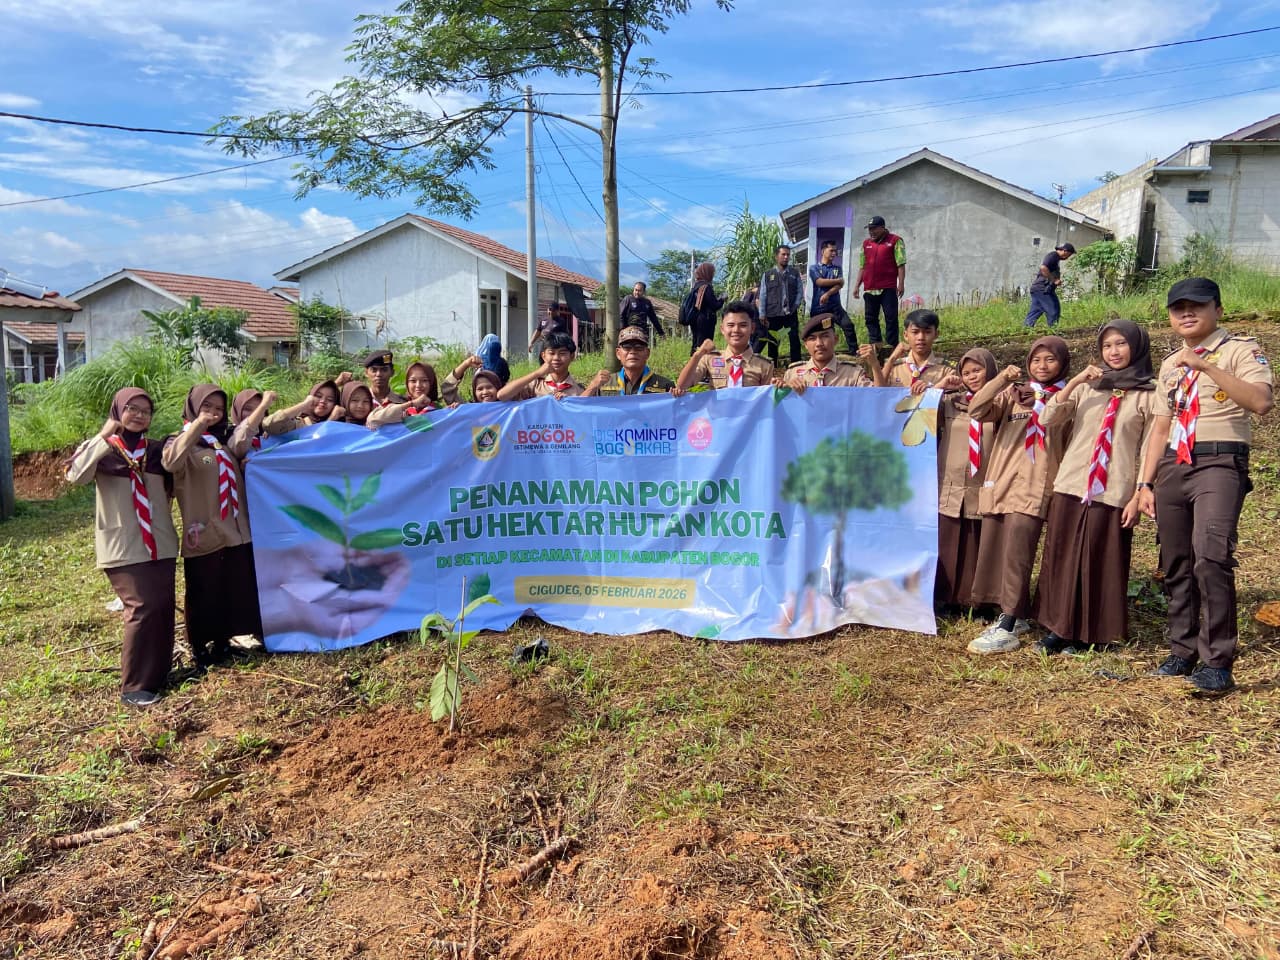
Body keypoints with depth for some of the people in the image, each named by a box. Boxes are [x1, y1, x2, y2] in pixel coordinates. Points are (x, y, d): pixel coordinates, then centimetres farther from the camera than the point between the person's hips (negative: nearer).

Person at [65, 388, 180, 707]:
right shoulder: (99, 449, -1)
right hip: (122, 548, -4)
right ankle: (134, 686, 0)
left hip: (160, 545, 4)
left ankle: (158, 672, 23)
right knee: (143, 608, -11)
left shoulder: (157, 449, 11)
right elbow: (75, 475, -20)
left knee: (164, 608, 6)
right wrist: (103, 437, -21)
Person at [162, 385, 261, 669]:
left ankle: (222, 644, 28)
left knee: (235, 595, 12)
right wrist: (198, 424, -33)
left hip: (235, 533, 6)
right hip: (204, 535, -6)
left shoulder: (225, 441, 14)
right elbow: (170, 462, -28)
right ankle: (200, 650, 21)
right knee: (204, 599, 5)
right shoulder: (182, 442, -4)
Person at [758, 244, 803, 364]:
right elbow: (762, 296, 1)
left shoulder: (795, 273, 6)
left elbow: (800, 291, 8)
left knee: (795, 341, 1)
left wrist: (795, 305, -6)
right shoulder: (767, 274, 3)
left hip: (791, 314, 1)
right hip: (773, 314, -1)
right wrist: (762, 315, -3)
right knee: (772, 342, 6)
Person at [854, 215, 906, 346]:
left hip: (888, 288, -5)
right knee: (871, 319, 6)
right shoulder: (866, 243, 17)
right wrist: (857, 285, 14)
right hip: (869, 289, 5)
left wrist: (901, 283, -12)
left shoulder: (895, 241, 2)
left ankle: (892, 348, -1)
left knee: (891, 318, -4)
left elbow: (901, 264, -4)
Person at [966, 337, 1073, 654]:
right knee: (994, 551, 7)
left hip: (1035, 486, -4)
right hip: (1000, 482, 5)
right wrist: (1000, 380, -12)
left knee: (1015, 553, -15)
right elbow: (977, 411, -2)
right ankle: (1015, 615, 23)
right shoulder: (1013, 394, 13)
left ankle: (1008, 628, -13)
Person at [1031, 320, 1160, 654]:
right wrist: (1075, 381, -10)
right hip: (1070, 487, 3)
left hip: (1113, 494, -3)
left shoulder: (1149, 394, 3)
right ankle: (1059, 627, 14)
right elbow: (1047, 418, -1)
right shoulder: (1087, 386, 11)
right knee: (1062, 558, 4)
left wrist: (1138, 497, -6)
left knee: (1101, 564, 1)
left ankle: (1090, 634, 13)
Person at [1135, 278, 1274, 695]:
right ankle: (1182, 652, 19)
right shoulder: (1170, 364, 19)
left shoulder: (1241, 349, 1)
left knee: (1211, 556, -22)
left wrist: (1207, 366, -21)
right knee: (1175, 563, 8)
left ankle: (1217, 664, -14)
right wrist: (1145, 484, 14)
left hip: (1220, 461, -6)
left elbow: (1261, 402, -17)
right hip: (1173, 465, 6)